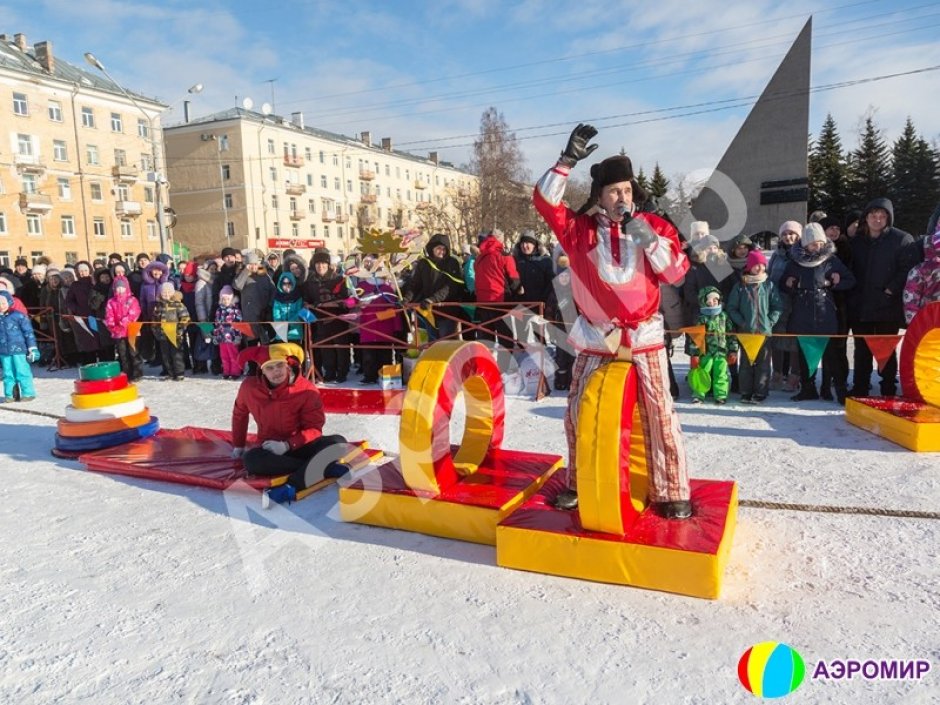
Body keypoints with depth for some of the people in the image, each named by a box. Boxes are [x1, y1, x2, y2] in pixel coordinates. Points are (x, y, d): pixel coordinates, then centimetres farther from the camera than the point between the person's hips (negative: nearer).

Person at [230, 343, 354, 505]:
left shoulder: (306, 389, -16)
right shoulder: (249, 387, -7)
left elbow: (314, 428, -13)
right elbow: (240, 414, 13)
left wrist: (288, 445, -25)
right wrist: (238, 445, 19)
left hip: (300, 445, -1)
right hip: (271, 448, 2)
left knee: (337, 442, -30)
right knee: (251, 459, -34)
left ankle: (292, 486, -46)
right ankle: (325, 468, -34)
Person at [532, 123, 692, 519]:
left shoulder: (653, 226, 1)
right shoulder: (580, 228, 0)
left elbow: (677, 272, -6)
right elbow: (545, 201, -8)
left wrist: (648, 238, -18)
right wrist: (568, 160, -15)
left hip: (644, 336, -1)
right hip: (595, 338, 1)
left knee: (659, 415, -1)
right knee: (578, 414, 7)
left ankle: (671, 492, 12)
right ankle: (579, 485, 25)